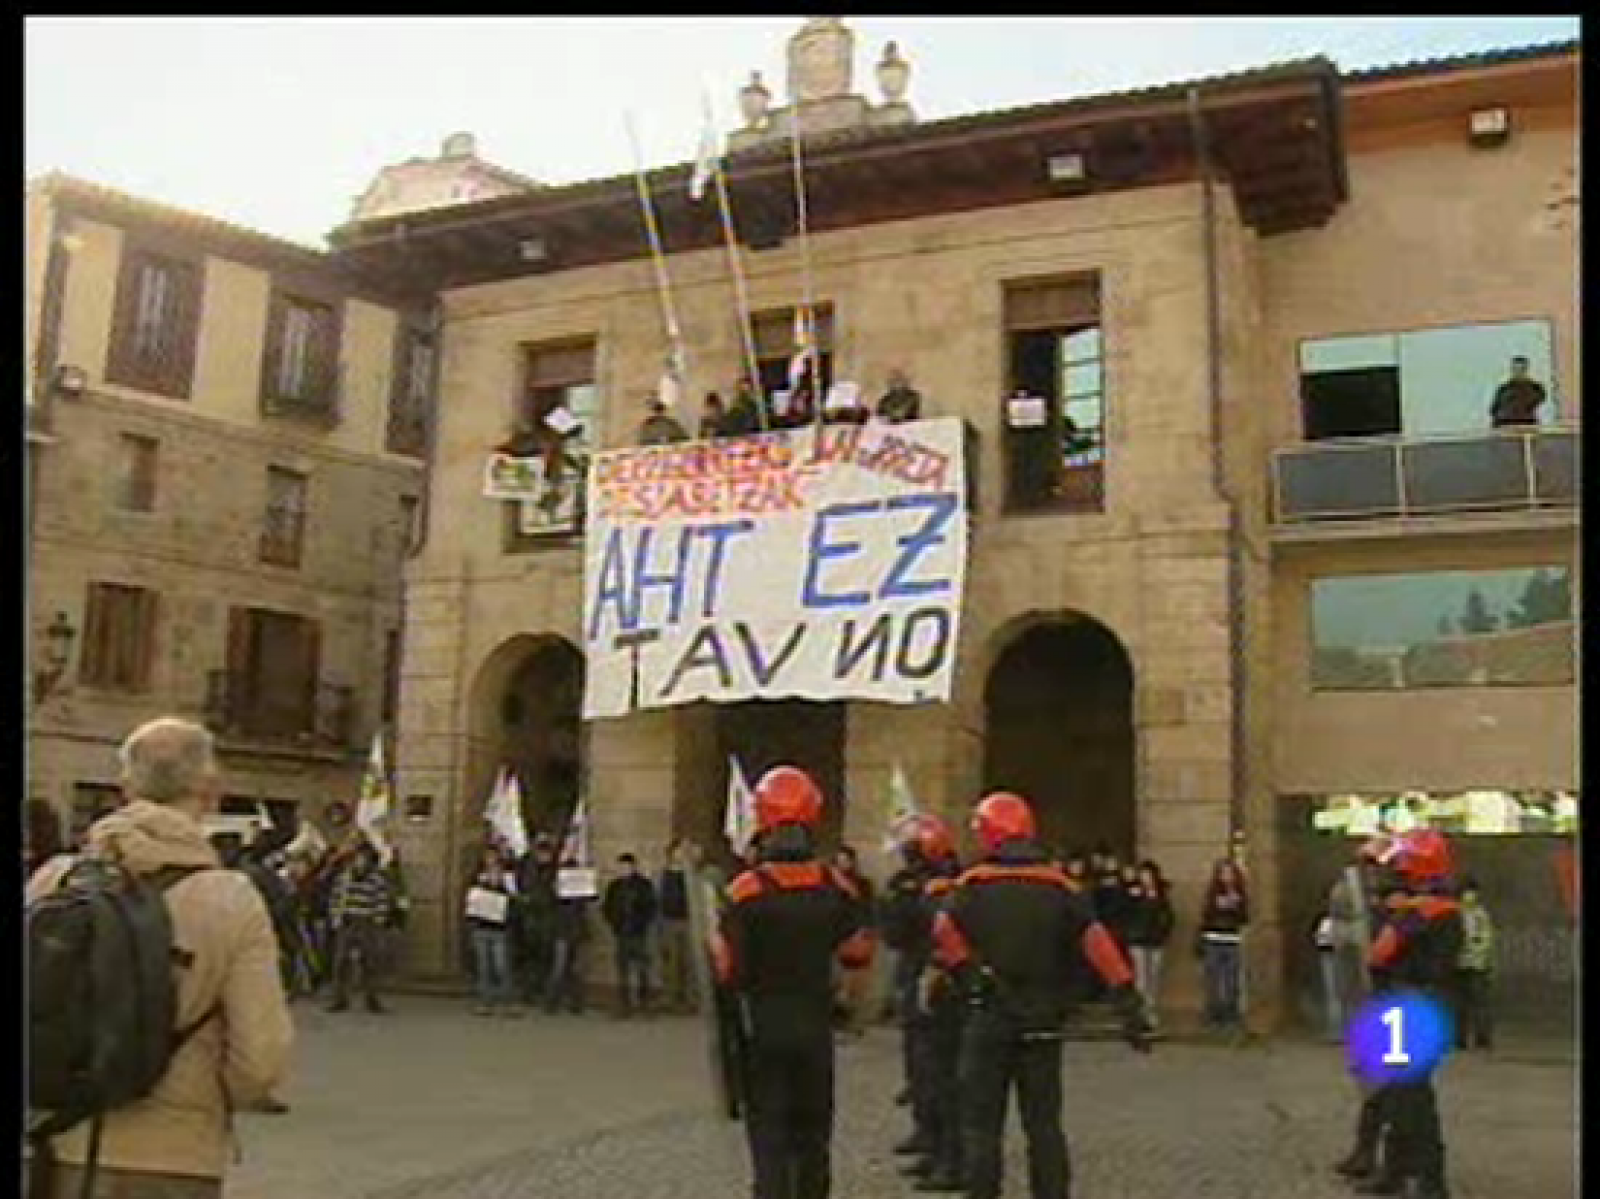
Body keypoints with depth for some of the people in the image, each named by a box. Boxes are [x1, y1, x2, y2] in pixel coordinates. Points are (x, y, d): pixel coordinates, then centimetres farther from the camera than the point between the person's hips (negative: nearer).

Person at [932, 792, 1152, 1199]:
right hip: (1044, 1024, 3)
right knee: (1044, 1125, 13)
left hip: (988, 1021, -2)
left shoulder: (974, 886, -6)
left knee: (981, 1125, 8)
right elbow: (1098, 944, -8)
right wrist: (1129, 1005, -9)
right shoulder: (1060, 887, 1)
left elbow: (944, 932, -24)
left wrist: (967, 974, -12)